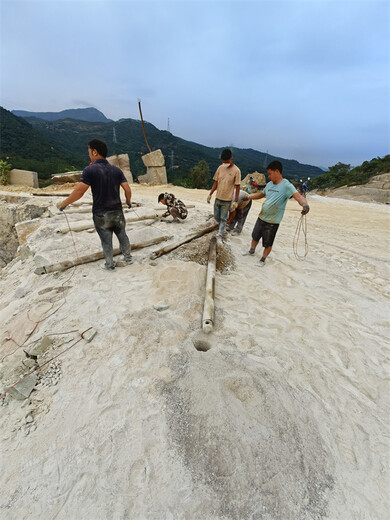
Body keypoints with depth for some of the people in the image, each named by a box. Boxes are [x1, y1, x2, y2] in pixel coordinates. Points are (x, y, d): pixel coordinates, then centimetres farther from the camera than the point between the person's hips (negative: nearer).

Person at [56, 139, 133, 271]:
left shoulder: (90, 170, -12)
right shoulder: (116, 170, 2)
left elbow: (79, 191, -16)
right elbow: (127, 189, -1)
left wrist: (63, 203, -4)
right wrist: (128, 201, 17)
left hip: (101, 215, -3)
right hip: (117, 212, 4)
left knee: (106, 241, 9)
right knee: (122, 236, 18)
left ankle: (110, 265, 23)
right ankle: (128, 258, 32)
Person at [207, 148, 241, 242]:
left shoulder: (236, 170, -12)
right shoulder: (220, 168, 2)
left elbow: (237, 187, -10)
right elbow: (216, 182, 8)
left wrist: (235, 201, -12)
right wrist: (210, 194, 4)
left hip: (227, 200, -5)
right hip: (218, 198, 5)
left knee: (223, 219, 2)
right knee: (216, 216, 15)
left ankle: (219, 236, 13)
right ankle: (223, 230, 39)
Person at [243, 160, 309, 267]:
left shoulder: (286, 185, -17)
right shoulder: (269, 184, 5)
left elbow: (298, 196, -30)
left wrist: (305, 204, -49)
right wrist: (248, 197, 20)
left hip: (272, 222, -6)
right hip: (261, 218, 7)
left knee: (268, 244, 7)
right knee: (255, 236, 23)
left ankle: (263, 259, 28)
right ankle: (252, 251, 47)